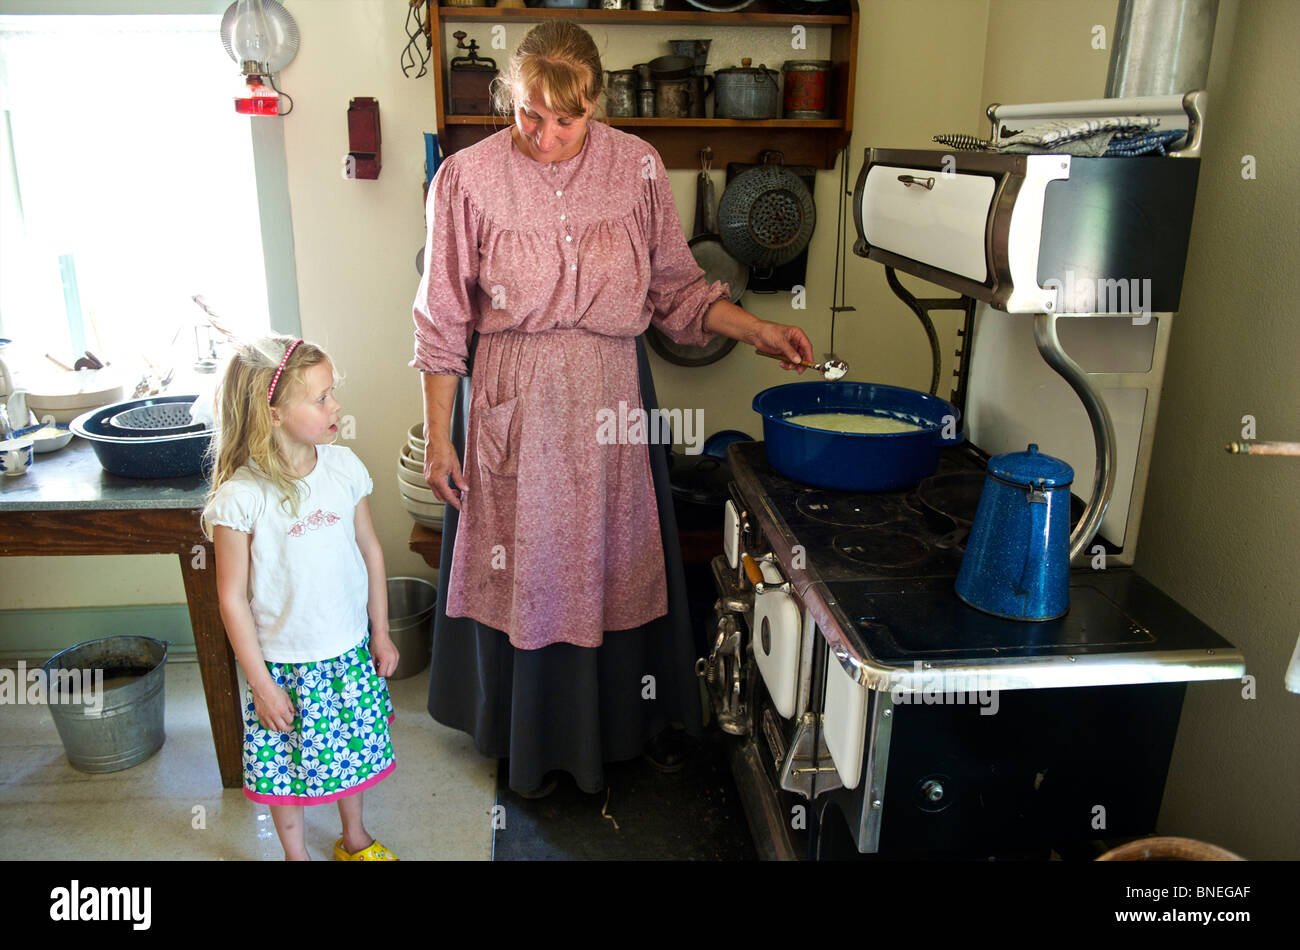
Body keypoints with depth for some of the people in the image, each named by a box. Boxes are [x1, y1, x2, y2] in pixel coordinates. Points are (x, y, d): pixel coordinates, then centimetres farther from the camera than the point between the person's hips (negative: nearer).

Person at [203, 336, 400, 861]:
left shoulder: (343, 467, -8)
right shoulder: (240, 497, -21)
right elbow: (232, 599, -13)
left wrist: (380, 634, 8)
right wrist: (262, 685, -9)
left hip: (351, 651, 4)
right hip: (285, 663, -4)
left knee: (352, 748, 21)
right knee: (287, 760, 15)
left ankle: (354, 837, 47)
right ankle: (296, 853, 42)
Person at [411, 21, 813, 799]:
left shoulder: (638, 167, -3)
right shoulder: (469, 178, -9)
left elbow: (677, 287, 5)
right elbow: (444, 324, -4)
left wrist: (759, 331, -7)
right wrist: (438, 437, -3)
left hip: (612, 401, 2)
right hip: (512, 406, -1)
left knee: (622, 559, 14)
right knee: (526, 569, 10)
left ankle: (640, 715, 39)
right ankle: (534, 741, 34)